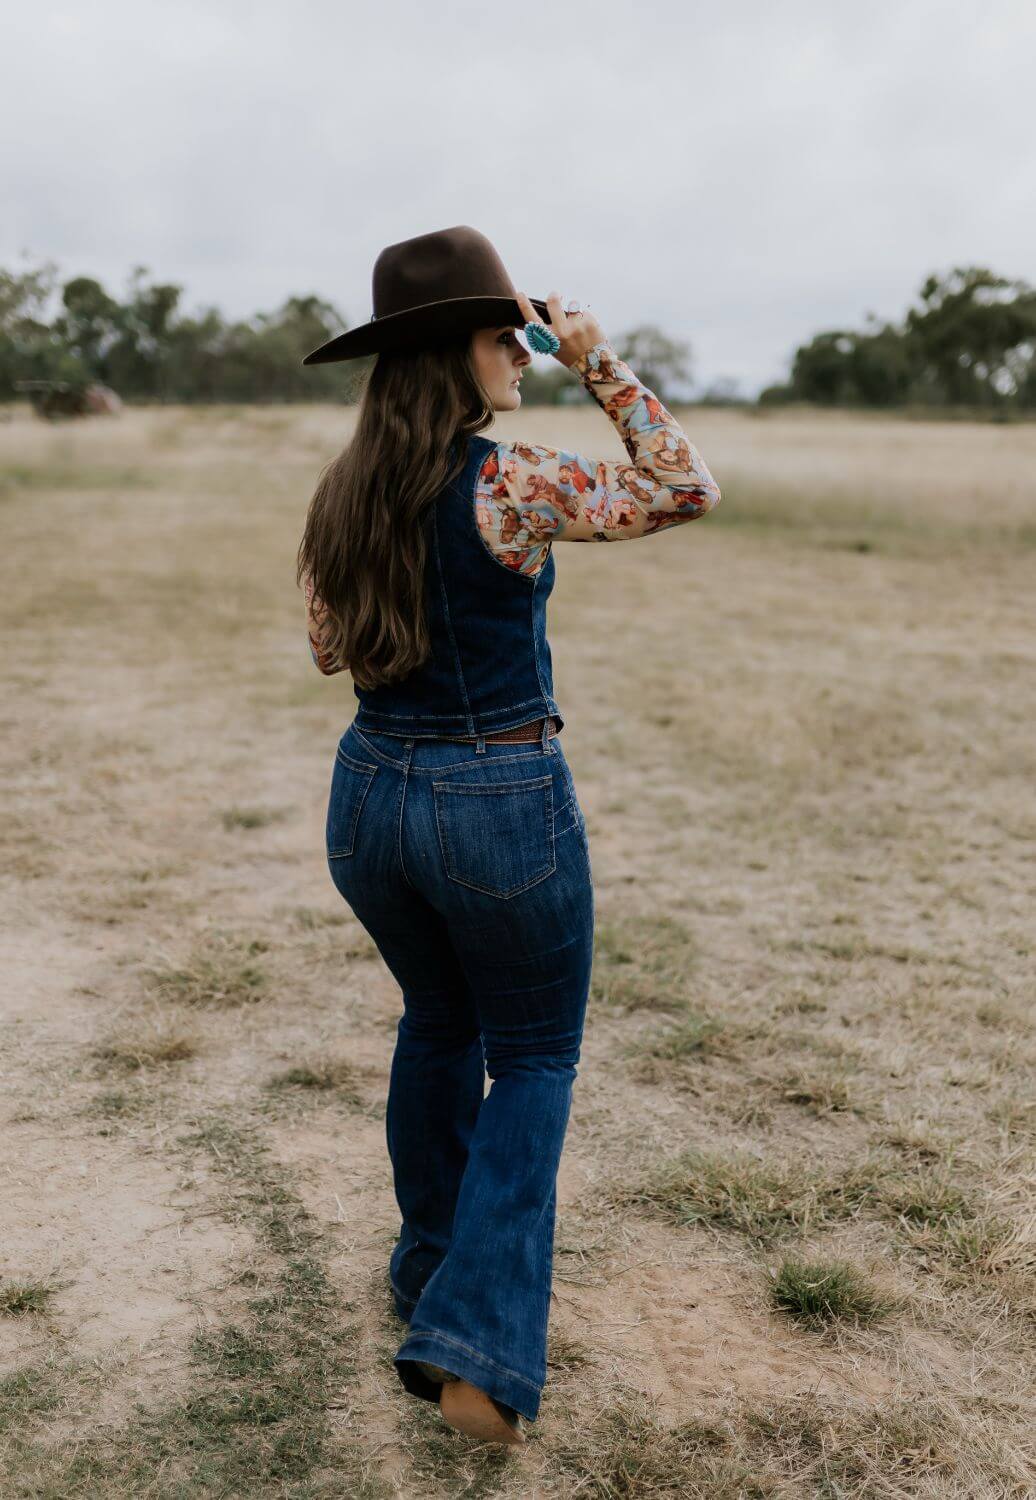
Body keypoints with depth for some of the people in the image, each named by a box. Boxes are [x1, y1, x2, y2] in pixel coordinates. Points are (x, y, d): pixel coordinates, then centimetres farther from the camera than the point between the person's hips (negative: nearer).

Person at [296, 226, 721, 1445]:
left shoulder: (341, 493, 0)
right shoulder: (510, 486, -18)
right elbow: (688, 490, -9)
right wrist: (601, 363, -8)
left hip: (369, 795, 6)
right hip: (503, 805, -6)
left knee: (437, 1024, 28)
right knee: (533, 1060, 13)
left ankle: (433, 1267, 42)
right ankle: (475, 1346, 5)